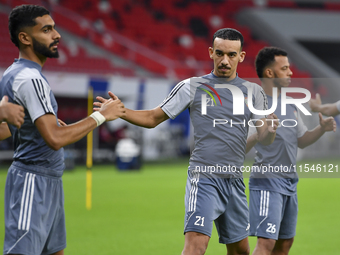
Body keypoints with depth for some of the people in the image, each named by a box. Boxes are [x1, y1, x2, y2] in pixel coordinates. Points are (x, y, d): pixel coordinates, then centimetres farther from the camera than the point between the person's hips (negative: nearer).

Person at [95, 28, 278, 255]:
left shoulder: (253, 91, 10)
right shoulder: (193, 87, 2)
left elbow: (264, 138, 6)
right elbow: (153, 118, 4)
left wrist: (271, 130, -18)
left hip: (234, 181, 5)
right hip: (204, 177, -5)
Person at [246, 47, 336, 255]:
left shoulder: (290, 104, 14)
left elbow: (301, 140, 21)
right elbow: (241, 147, -17)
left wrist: (321, 129, 3)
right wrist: (256, 136, -37)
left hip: (290, 181, 9)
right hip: (267, 180, -9)